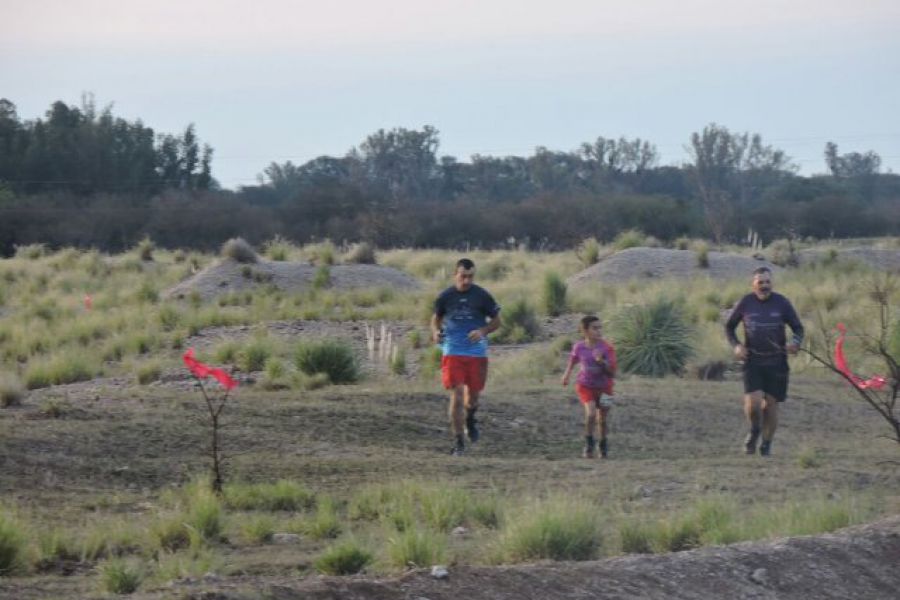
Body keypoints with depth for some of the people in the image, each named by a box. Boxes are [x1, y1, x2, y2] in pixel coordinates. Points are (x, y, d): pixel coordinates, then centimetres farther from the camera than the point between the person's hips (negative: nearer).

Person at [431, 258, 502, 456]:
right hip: (452, 352, -1)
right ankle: (458, 441, -3)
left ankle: (470, 418, 46)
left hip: (477, 352, 1)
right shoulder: (445, 297, 0)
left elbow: (496, 321, 6)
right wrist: (435, 332, -7)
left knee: (473, 394, 10)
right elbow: (436, 318, 15)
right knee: (456, 396, -10)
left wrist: (483, 331, -13)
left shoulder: (482, 296, -2)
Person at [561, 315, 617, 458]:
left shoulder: (607, 348, -17)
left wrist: (601, 361, -33)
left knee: (602, 419, 10)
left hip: (604, 387, 1)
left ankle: (603, 444, 37)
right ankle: (589, 444, -4)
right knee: (591, 413, -23)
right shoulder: (579, 347, -11)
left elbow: (612, 373, -18)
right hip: (585, 386, -1)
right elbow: (573, 358, 13)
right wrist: (567, 374, 13)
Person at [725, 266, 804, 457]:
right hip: (752, 360, -1)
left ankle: (766, 444, 22)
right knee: (753, 403, -14)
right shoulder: (745, 303, 0)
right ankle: (754, 431, 18)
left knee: (770, 404, 3)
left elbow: (798, 328, 7)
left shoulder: (782, 303, -1)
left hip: (776, 362, 1)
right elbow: (729, 327, 13)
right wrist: (735, 346, -5)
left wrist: (795, 343, -15)